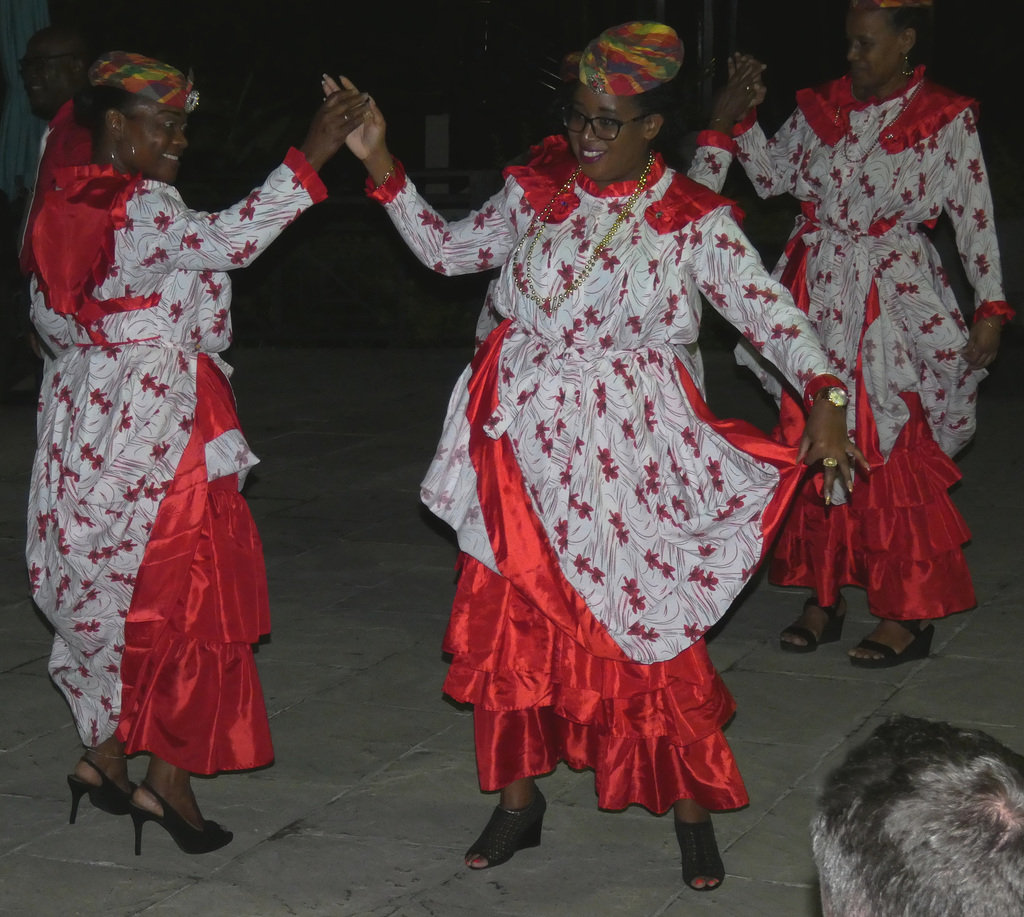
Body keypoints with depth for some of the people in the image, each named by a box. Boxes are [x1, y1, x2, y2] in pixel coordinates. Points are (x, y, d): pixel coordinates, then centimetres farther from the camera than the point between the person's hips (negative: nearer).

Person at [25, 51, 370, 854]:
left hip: (87, 424, 9)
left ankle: (105, 756, 25)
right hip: (159, 432, -9)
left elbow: (49, 318, 16)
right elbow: (228, 241, -33)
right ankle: (169, 779, 6)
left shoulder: (63, 207, 9)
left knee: (106, 593, 16)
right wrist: (311, 157, -35)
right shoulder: (142, 210, -19)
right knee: (185, 600, 1)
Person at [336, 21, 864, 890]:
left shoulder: (693, 222, -7)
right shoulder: (537, 193, 3)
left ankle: (692, 814, 18)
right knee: (512, 621, 7)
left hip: (628, 454, -3)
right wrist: (382, 166, 4)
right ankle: (519, 800, 24)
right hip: (527, 445, 3)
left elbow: (772, 313, -12)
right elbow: (449, 249, 13)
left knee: (652, 627, 0)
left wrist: (823, 402, -27)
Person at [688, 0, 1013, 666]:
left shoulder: (946, 121, -5)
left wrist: (990, 307, -6)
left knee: (894, 458, -3)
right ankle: (824, 599, 21)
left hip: (894, 305, -5)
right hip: (818, 300, 5)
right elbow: (773, 175, 14)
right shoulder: (823, 110, 6)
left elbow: (975, 217, -3)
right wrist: (738, 117, 0)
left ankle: (907, 615, 8)